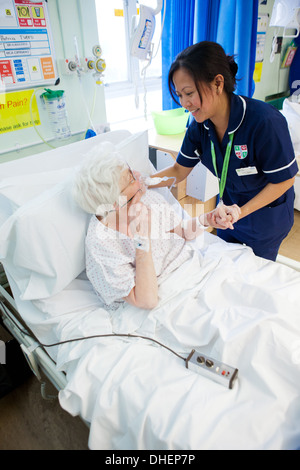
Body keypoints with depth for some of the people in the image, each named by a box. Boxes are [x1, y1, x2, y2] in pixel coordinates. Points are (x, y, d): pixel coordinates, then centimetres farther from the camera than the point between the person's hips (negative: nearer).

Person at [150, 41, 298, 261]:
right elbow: (179, 171, -5)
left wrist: (241, 211, -28)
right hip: (229, 207, 5)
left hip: (266, 216, -5)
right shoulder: (200, 125, -14)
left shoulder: (265, 121, -31)